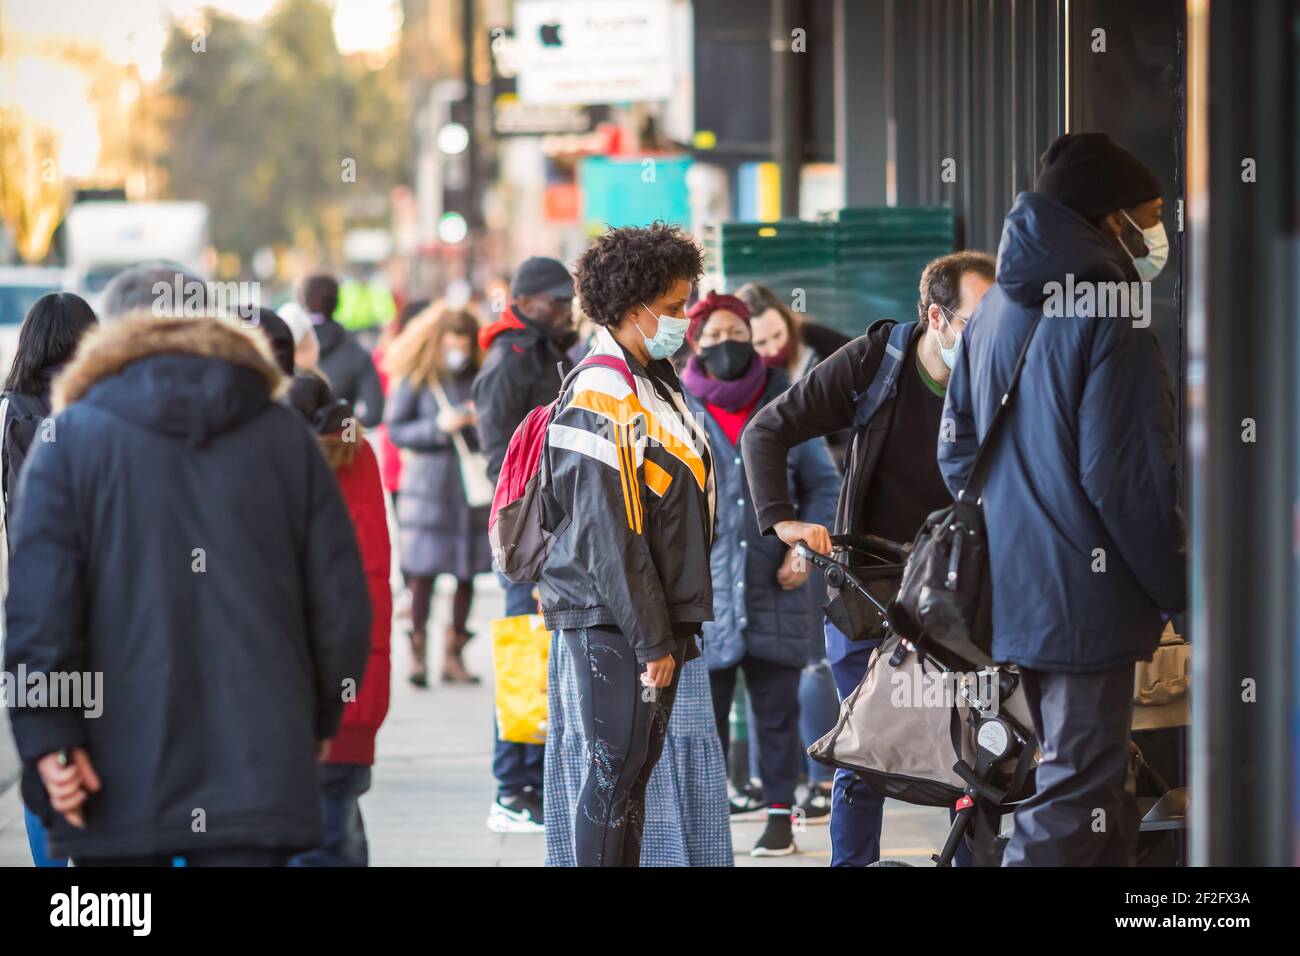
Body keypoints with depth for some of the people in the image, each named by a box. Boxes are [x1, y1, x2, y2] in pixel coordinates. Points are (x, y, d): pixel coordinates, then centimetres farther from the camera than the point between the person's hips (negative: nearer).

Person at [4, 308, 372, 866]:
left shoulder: (71, 437, 5)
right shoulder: (287, 438, 11)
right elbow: (341, 604, 9)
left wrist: (49, 736, -8)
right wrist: (318, 721, 22)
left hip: (119, 769, -1)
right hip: (257, 764, 1)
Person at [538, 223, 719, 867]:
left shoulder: (654, 385, 15)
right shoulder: (601, 398, -16)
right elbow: (609, 535, -19)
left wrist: (674, 625, 17)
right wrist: (650, 639, -19)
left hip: (656, 614, 9)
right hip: (613, 619, -9)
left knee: (638, 765, 12)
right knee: (616, 770, -6)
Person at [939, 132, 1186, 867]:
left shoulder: (997, 312, 12)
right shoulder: (1107, 320, -16)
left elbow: (959, 450, 18)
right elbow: (1129, 479, -18)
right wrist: (1178, 591, -8)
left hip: (1009, 587, 9)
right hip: (1086, 601, -9)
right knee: (1075, 800, -6)